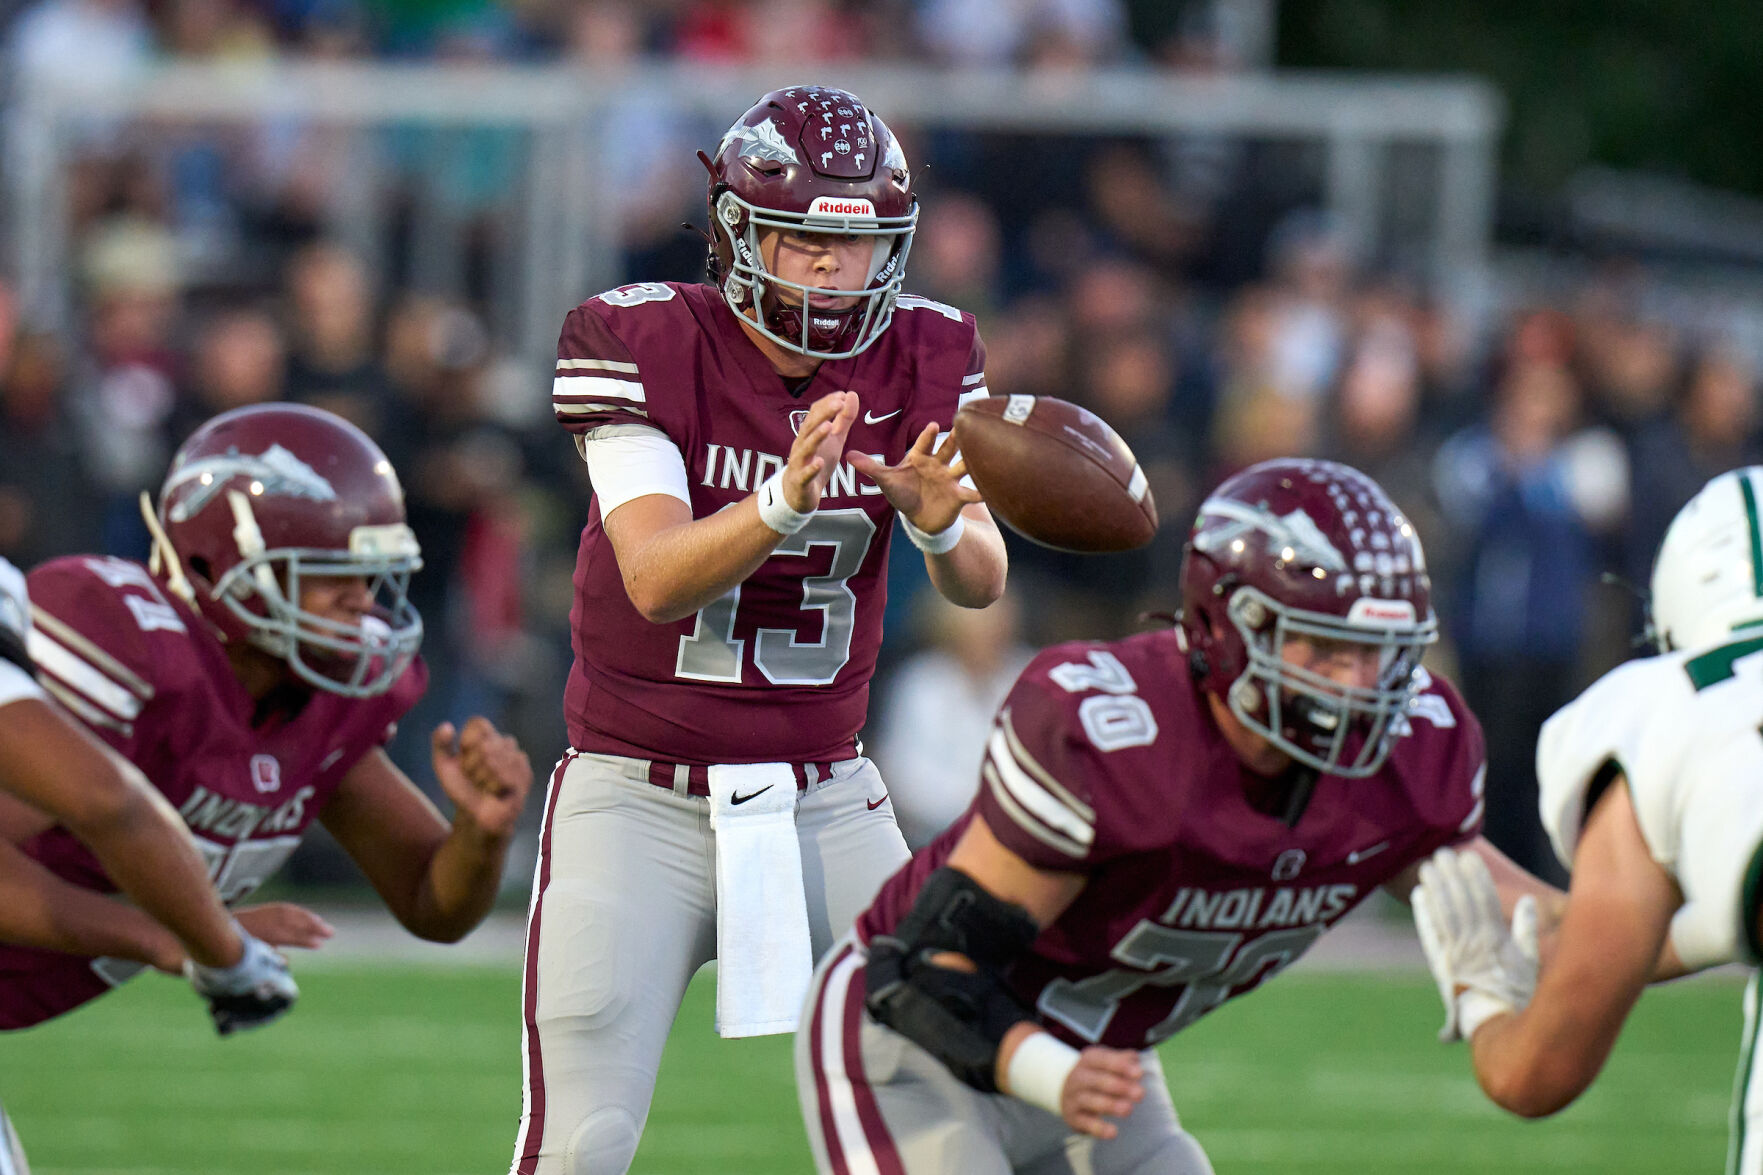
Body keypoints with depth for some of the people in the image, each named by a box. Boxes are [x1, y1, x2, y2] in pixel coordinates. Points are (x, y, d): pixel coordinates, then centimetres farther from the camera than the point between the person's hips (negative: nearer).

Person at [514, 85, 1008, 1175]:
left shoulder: (921, 359, -2)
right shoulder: (645, 344, -13)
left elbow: (981, 582, -11)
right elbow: (656, 578, -24)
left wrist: (940, 518, -35)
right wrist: (784, 501, -43)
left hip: (825, 800, 3)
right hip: (640, 798, -3)